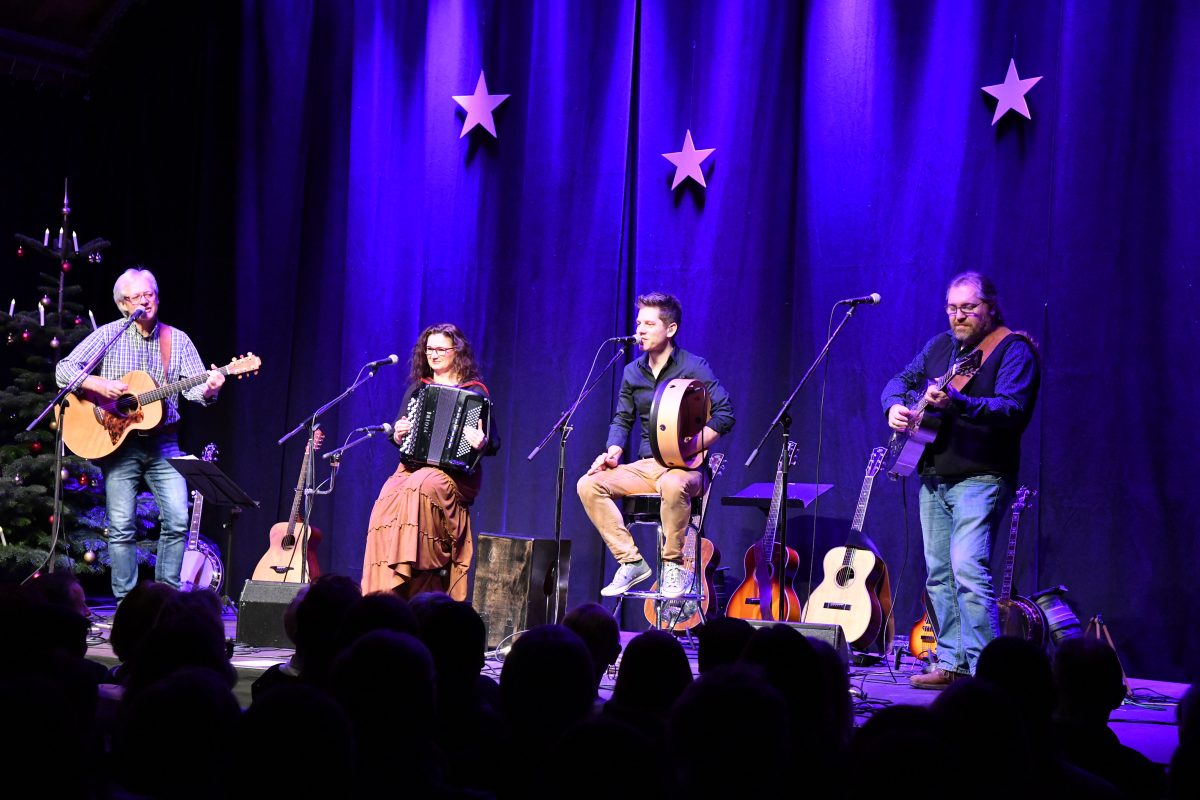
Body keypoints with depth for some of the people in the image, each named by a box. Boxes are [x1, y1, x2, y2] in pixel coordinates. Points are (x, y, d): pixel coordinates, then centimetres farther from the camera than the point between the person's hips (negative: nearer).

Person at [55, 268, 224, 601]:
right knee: (122, 526, -3)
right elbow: (64, 370, -3)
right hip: (118, 442, -2)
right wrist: (99, 384, -19)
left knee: (178, 520, -7)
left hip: (163, 444, 2)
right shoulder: (108, 335, 1)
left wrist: (208, 389, -24)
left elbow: (194, 386, -1)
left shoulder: (177, 340, 7)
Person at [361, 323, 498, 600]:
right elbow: (398, 435, 22)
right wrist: (397, 435, -1)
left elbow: (494, 444, 0)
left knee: (419, 487, -36)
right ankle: (383, 591, -28)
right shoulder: (417, 388, 18)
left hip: (455, 472, -4)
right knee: (387, 500, -27)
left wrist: (481, 443, -22)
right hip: (412, 466, 4)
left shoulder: (475, 392, 4)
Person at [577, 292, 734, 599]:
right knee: (589, 484, -16)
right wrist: (613, 453, -1)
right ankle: (630, 561, -11)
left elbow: (725, 413, -12)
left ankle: (675, 566, -20)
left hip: (686, 467, -6)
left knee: (673, 486, -41)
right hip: (645, 467, 6)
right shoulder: (633, 372, 12)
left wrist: (692, 446, -22)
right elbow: (622, 419, 19)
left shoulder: (693, 367, -6)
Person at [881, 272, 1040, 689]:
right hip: (934, 476, 8)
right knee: (938, 573, 8)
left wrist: (956, 402, -35)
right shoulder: (940, 345, 15)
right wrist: (895, 405, 0)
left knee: (968, 569, -19)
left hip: (980, 478, -8)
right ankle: (951, 663, 15)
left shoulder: (1013, 349, -7)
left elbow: (1012, 408, -21)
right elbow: (901, 380, 24)